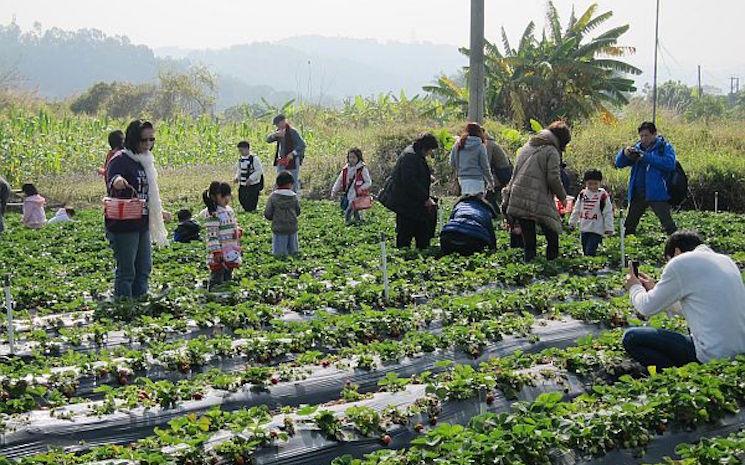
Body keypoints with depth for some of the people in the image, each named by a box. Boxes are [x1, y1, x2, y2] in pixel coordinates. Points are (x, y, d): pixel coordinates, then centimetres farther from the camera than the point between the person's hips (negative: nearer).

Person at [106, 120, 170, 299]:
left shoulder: (145, 161, 12)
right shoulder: (120, 160, -13)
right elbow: (112, 177, -36)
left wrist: (160, 213, 31)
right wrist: (118, 181, -58)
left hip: (143, 225, 8)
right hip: (123, 226, -8)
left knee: (144, 268, 15)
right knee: (126, 271, -3)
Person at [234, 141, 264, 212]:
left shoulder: (254, 159, -14)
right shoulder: (240, 160, 7)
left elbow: (259, 171, -17)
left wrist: (250, 179, -23)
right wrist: (237, 177, 3)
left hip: (253, 185, -7)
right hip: (243, 185, 7)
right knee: (242, 200, 11)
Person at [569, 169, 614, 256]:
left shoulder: (603, 196, -8)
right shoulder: (582, 194, 7)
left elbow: (608, 213, -6)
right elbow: (576, 210, 19)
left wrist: (609, 228, -7)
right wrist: (572, 222, 21)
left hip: (596, 230, -6)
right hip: (584, 229, 6)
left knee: (590, 252, -15)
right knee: (585, 252, 12)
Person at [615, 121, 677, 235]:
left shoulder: (665, 147, -1)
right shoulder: (637, 147, 15)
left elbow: (670, 163, -20)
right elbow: (619, 163, 14)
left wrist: (646, 157, -20)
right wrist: (625, 153, -9)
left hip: (657, 193, -6)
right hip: (638, 194, 6)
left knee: (668, 225, -10)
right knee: (628, 226, 12)